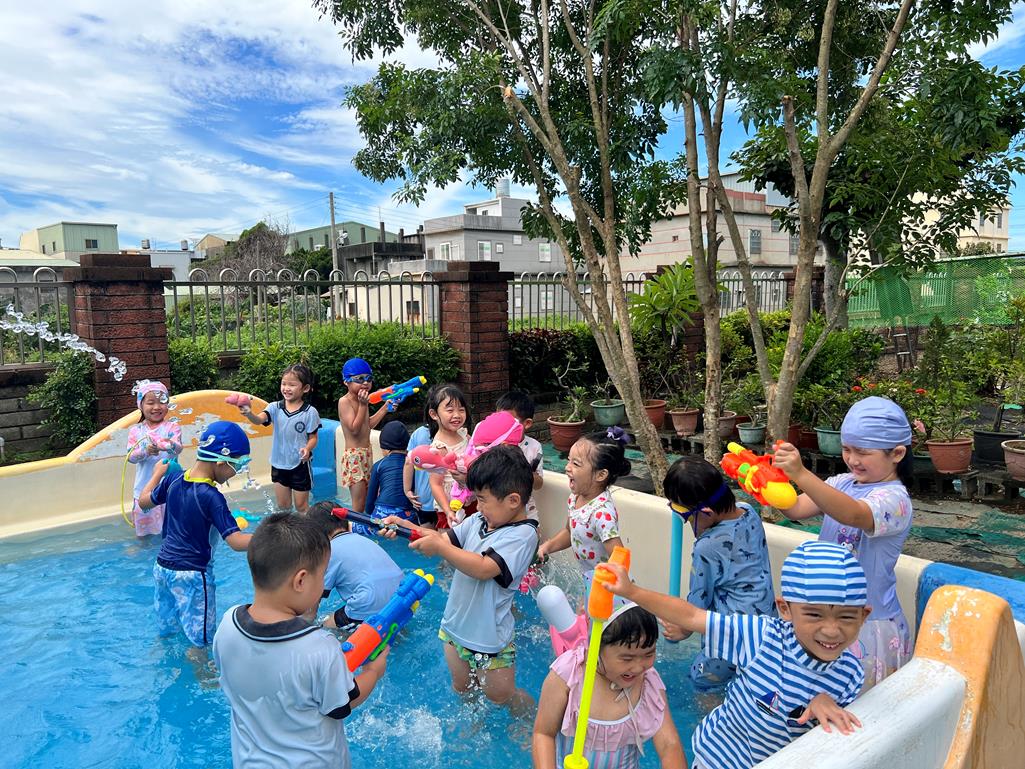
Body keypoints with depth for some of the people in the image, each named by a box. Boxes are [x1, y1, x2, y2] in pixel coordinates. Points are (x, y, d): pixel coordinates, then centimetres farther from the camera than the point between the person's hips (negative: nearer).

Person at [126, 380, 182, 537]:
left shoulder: (172, 427, -4)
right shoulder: (136, 430, 3)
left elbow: (178, 449, -19)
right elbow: (130, 457, -4)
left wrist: (171, 445, -43)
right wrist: (146, 451, -24)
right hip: (144, 488, 2)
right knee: (143, 532, 12)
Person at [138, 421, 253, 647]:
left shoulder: (174, 478, -4)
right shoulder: (212, 497, -24)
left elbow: (144, 501, 13)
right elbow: (236, 542, -29)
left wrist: (158, 473, 26)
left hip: (163, 567, 7)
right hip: (192, 575, -7)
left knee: (166, 630, 27)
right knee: (200, 640, 8)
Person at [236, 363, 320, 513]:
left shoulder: (310, 412, -13)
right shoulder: (275, 407, -5)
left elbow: (313, 437, -6)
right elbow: (259, 419, -22)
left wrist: (307, 448, -27)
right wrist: (249, 414, -45)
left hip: (300, 465, -3)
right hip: (279, 463, 3)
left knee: (301, 505, 10)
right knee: (282, 505, 17)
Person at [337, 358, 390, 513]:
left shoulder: (362, 400, 10)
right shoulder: (344, 401, -14)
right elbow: (354, 429, -21)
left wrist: (385, 408, 17)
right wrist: (363, 405, -22)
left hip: (367, 453, 8)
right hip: (354, 455, -8)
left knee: (367, 501, 12)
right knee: (358, 505, -7)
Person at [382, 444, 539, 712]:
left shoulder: (522, 534, -26)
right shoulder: (479, 520, -3)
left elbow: (484, 568, -34)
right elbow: (446, 539, -3)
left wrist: (439, 546, -34)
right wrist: (403, 525, -15)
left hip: (488, 637, -7)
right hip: (455, 626, 7)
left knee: (501, 695, 14)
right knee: (461, 686, 26)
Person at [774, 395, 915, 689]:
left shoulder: (895, 499, -17)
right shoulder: (842, 483, 4)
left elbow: (853, 514, -38)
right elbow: (796, 509, -8)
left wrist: (802, 475, -51)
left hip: (869, 625, -6)